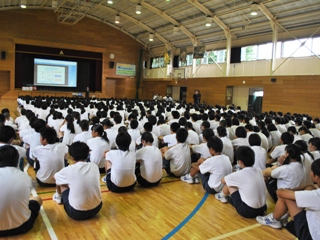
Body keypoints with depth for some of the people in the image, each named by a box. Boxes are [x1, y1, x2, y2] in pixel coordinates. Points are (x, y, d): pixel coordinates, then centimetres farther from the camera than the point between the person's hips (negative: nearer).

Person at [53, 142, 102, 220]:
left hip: (76, 213, -3)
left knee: (61, 182, 16)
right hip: (96, 209, 4)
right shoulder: (94, 167, -3)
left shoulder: (69, 170, -13)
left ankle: (59, 197, 47)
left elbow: (55, 177, 10)